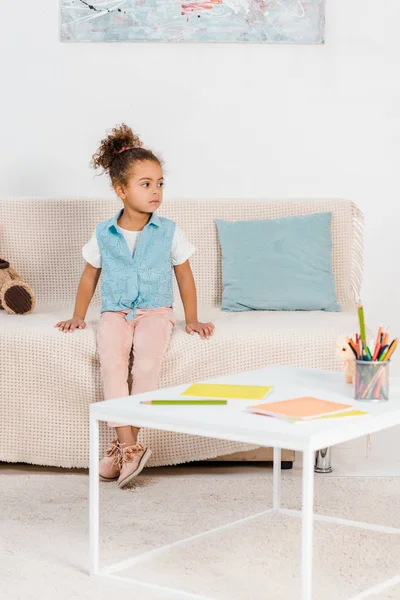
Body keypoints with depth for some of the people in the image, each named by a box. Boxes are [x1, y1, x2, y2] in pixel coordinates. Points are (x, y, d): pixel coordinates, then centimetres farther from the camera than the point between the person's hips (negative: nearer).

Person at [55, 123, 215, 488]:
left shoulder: (169, 232, 3)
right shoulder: (103, 234, 6)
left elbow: (184, 276, 11)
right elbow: (90, 276, 18)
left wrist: (192, 320, 6)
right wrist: (78, 317, 15)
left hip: (155, 311, -1)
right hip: (115, 311, 1)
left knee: (147, 360, -31)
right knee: (112, 362, -30)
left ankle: (124, 448, -25)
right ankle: (130, 446, -31)